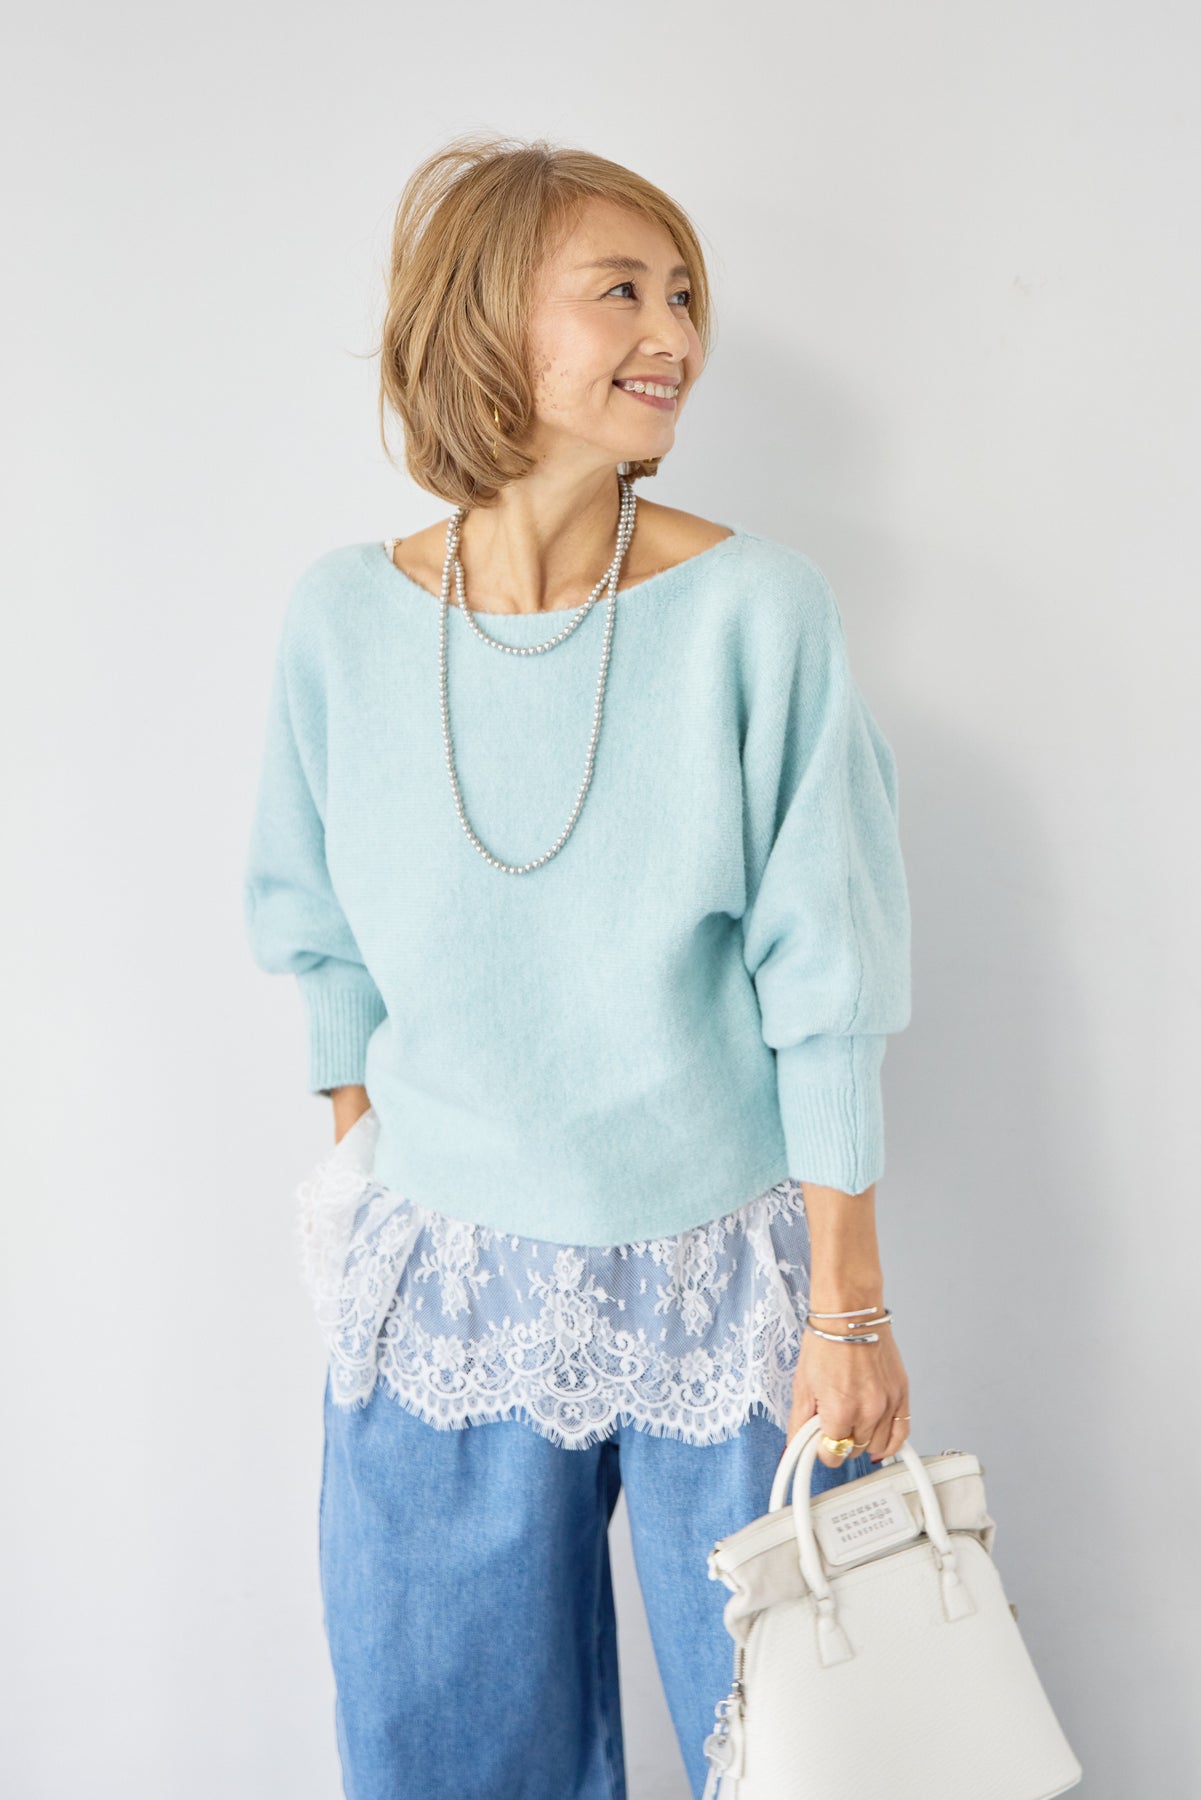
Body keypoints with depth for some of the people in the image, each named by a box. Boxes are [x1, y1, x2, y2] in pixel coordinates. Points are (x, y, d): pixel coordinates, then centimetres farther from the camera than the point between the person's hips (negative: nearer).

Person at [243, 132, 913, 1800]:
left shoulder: (759, 607, -12)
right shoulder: (343, 617, -5)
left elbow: (825, 987, -10)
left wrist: (849, 1305, -7)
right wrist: (366, 1171, 9)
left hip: (725, 1289, -1)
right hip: (442, 1287, 2)